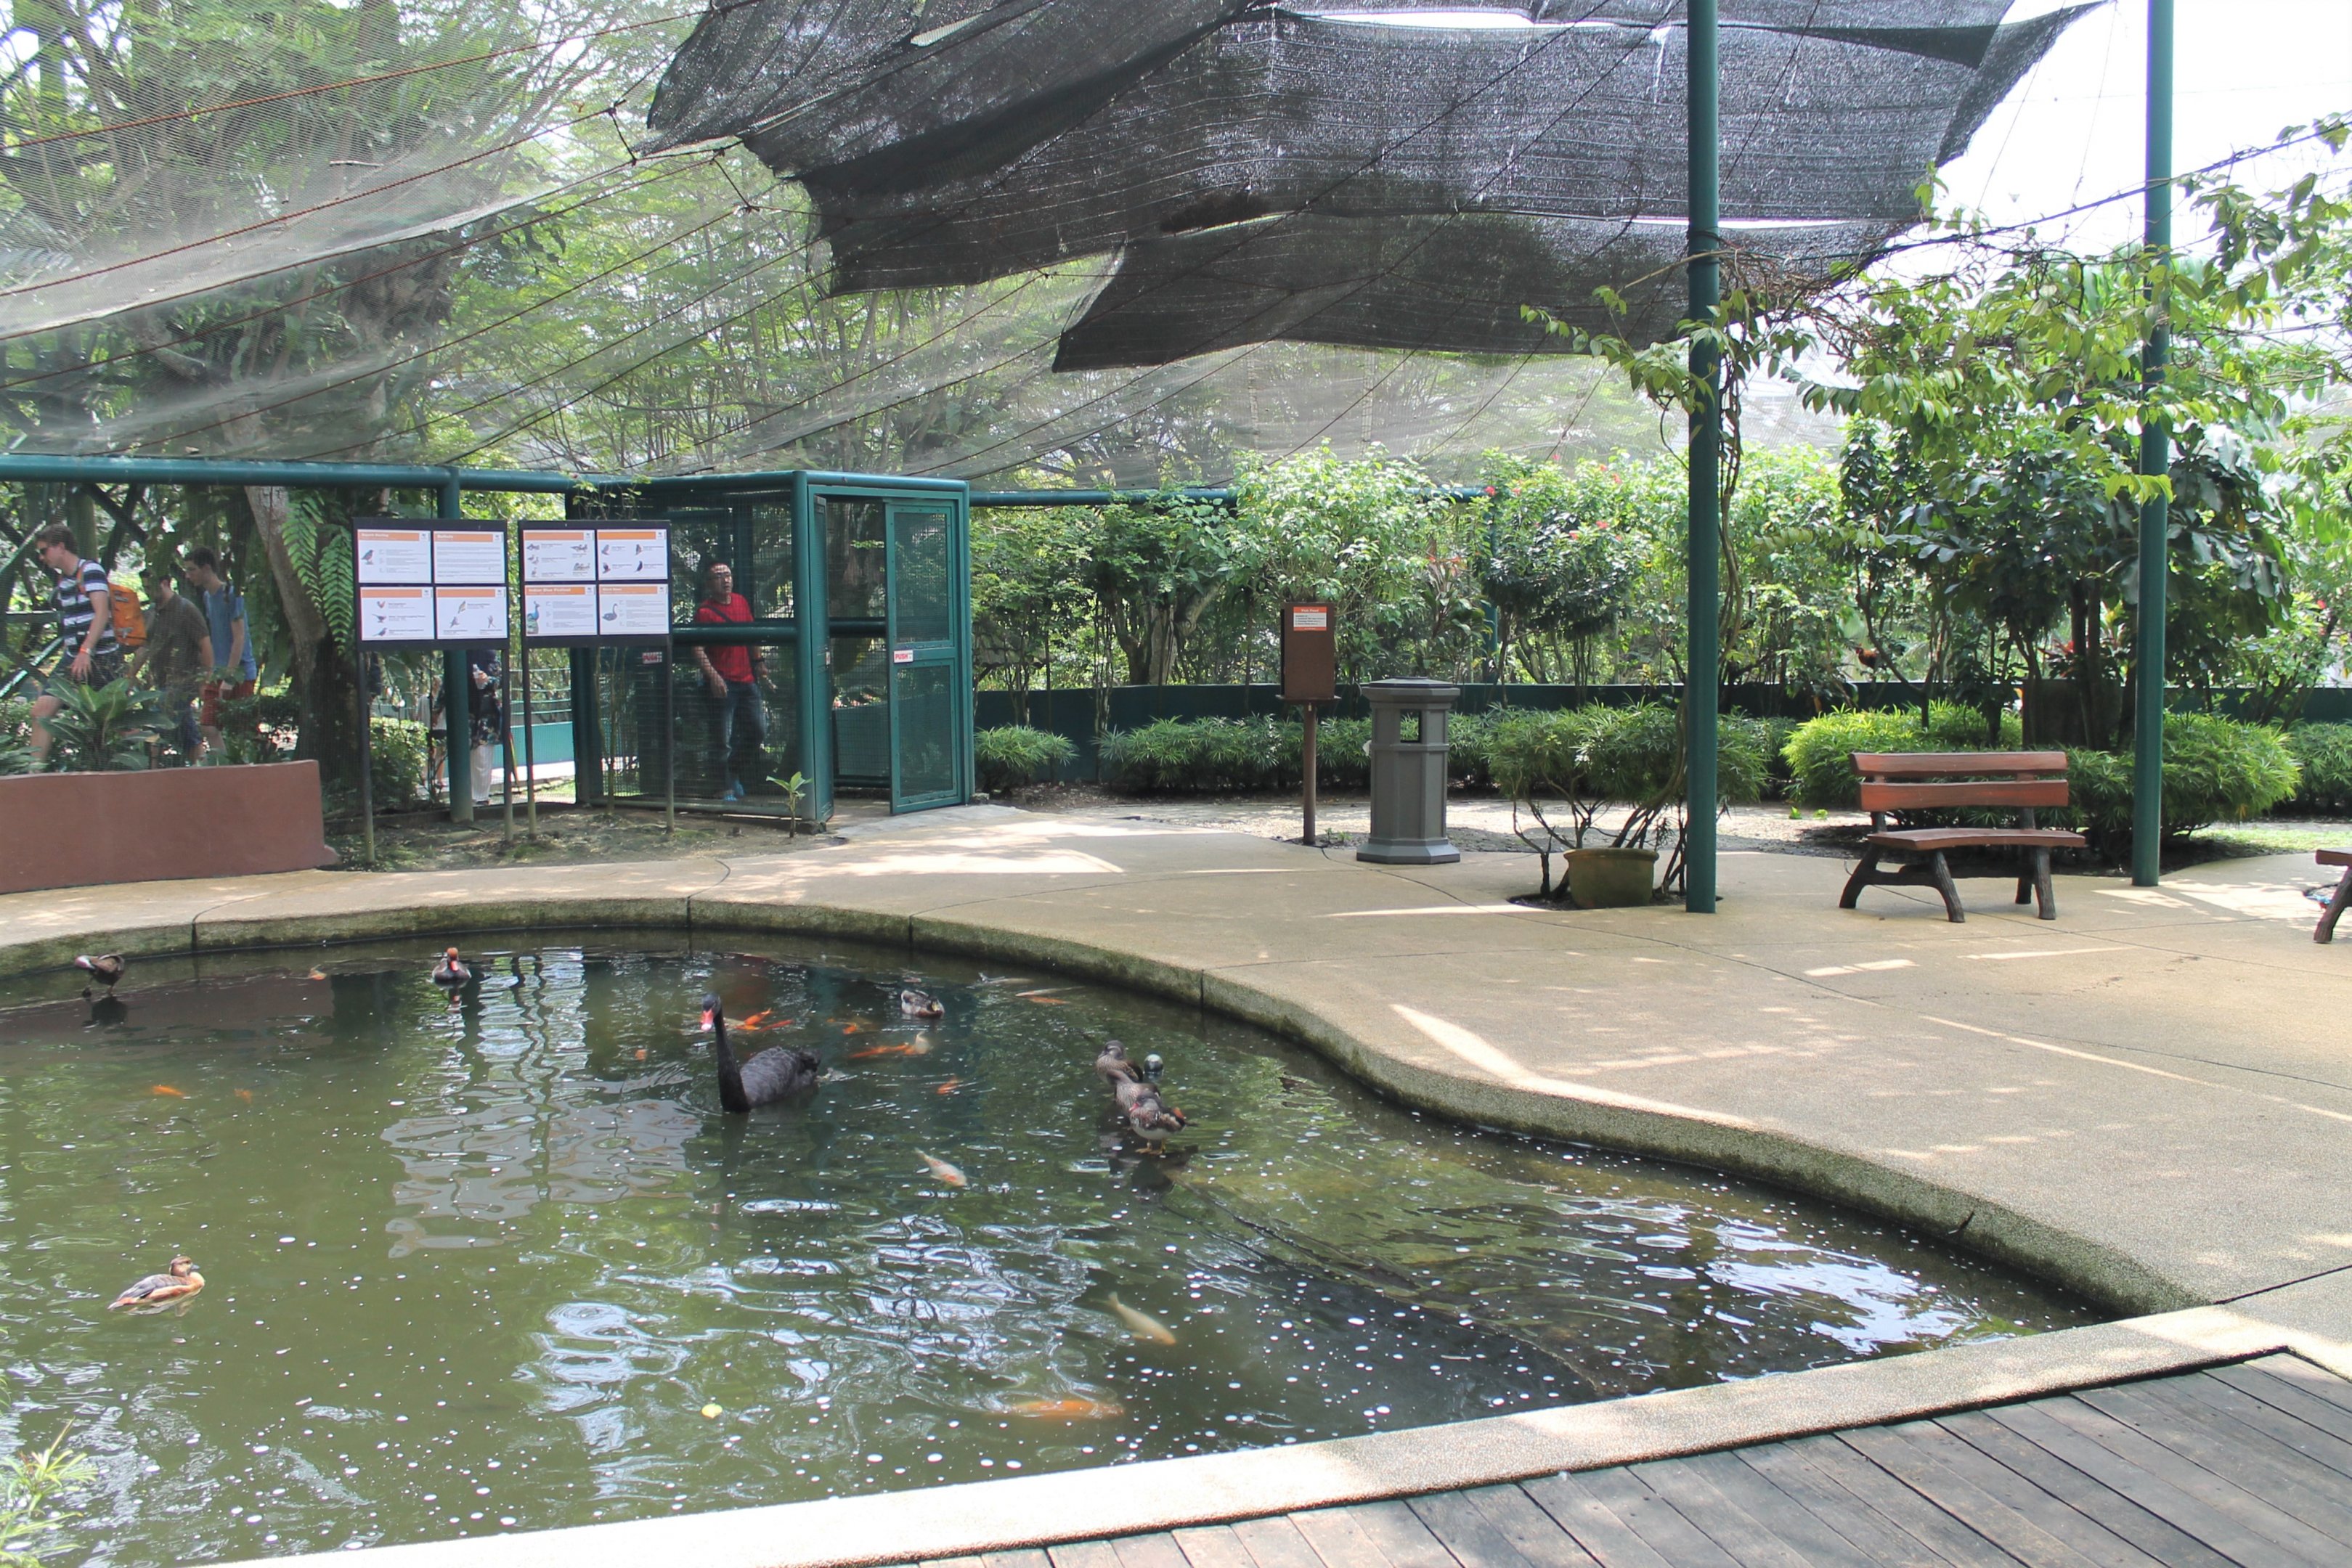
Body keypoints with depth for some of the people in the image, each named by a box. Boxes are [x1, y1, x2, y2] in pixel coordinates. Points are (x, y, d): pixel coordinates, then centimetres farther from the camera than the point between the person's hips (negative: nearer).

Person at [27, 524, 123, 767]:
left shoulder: (90, 570, -8)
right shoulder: (61, 581, 17)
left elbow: (101, 613, -18)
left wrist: (86, 651, -24)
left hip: (102, 658, -7)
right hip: (73, 659, 7)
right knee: (42, 707, -9)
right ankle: (37, 767, -9)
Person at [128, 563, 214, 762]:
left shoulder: (186, 610, -8)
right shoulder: (152, 613, 16)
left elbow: (206, 647, -11)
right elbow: (145, 648, 23)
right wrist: (130, 677, 19)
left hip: (182, 683, -8)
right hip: (162, 684, 8)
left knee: (161, 731, -14)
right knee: (190, 738, 9)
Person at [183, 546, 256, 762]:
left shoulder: (231, 595, -12)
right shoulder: (206, 597, 14)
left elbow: (239, 638, -15)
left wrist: (229, 677, -18)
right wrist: (209, 674, 18)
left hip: (239, 674, -8)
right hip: (218, 674, 8)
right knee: (209, 728, 1)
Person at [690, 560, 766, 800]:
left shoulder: (741, 602, 11)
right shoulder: (704, 611, -9)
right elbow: (698, 650, -14)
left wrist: (759, 659, 21)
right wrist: (713, 676, -24)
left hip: (747, 679, 7)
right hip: (723, 683, -7)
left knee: (759, 731, 11)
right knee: (725, 740, -4)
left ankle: (735, 774, 29)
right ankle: (729, 787, 5)